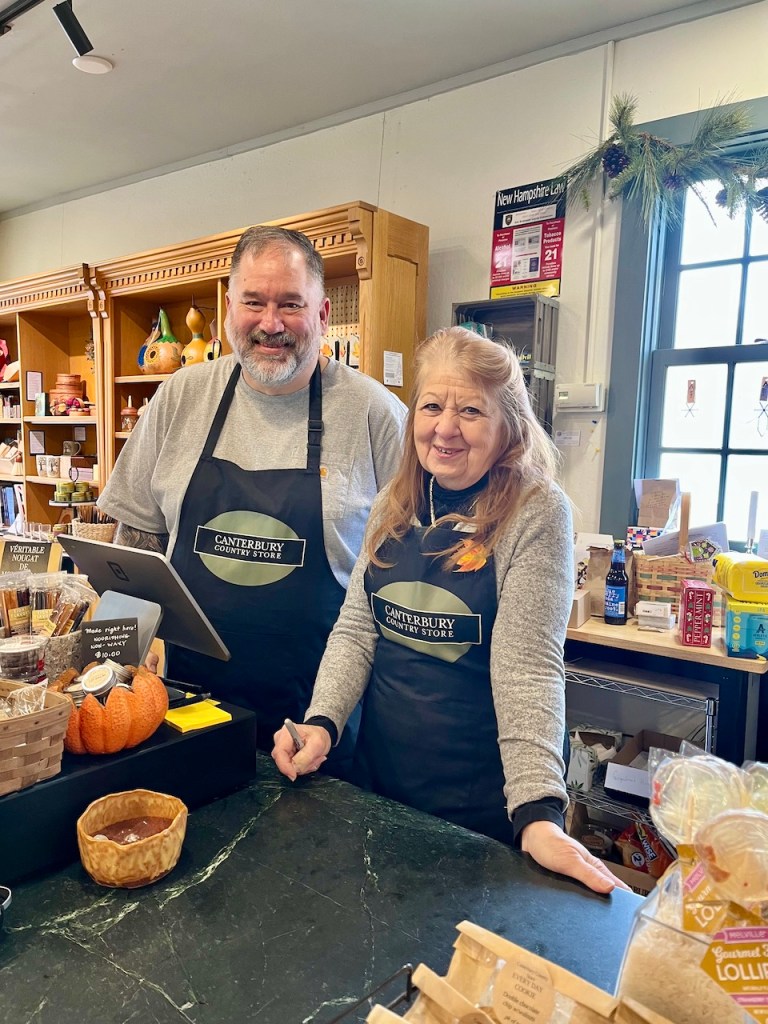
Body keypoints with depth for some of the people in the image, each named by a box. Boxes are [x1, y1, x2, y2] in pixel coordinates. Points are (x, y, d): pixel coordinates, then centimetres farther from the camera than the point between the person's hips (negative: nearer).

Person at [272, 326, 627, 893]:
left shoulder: (536, 512, -16)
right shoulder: (393, 506, 0)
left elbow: (527, 666, -21)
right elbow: (356, 629, 0)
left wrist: (538, 813, -27)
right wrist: (322, 721, -13)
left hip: (479, 798, -4)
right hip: (378, 772, 5)